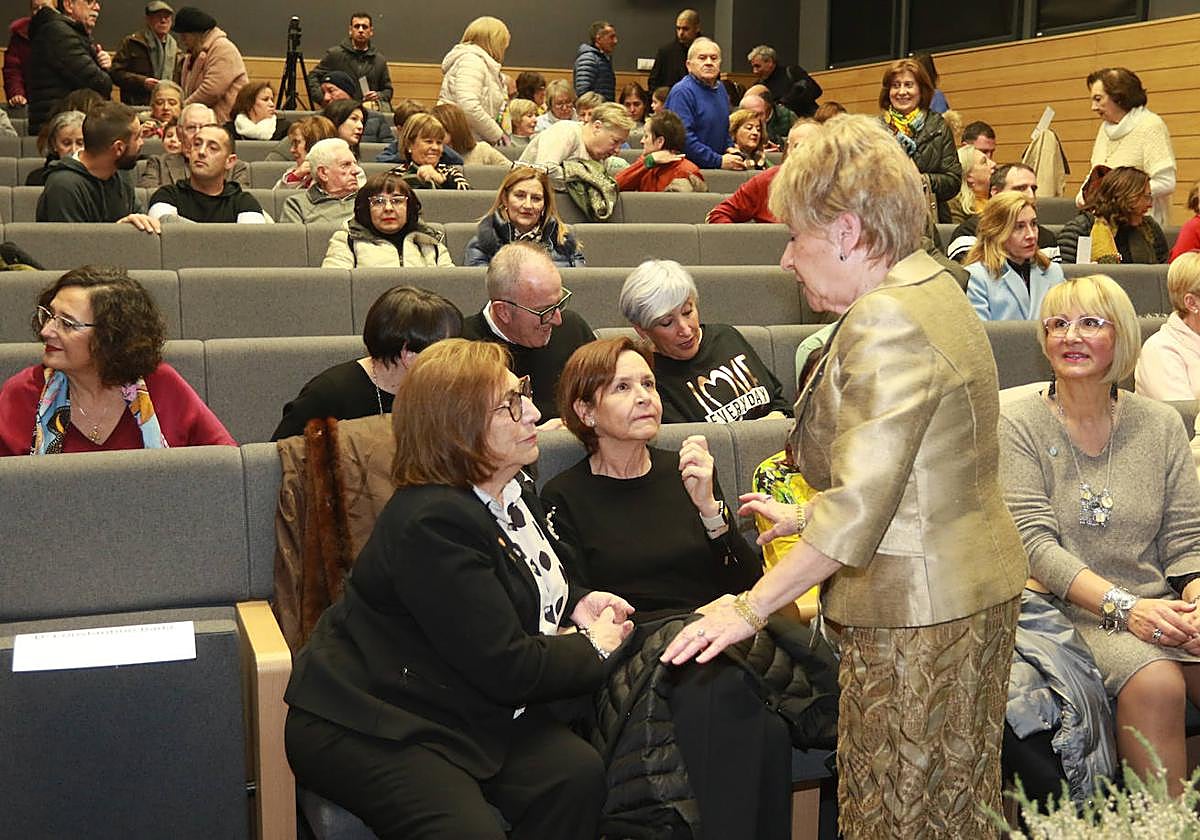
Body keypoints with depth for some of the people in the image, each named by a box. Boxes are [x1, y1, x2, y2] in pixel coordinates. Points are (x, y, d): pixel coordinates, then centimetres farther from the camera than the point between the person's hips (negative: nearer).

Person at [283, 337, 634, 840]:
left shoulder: (513, 492, 8)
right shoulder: (431, 524, -23)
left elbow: (533, 581, 29)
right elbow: (507, 667, -24)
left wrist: (576, 604, 6)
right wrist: (595, 651, -7)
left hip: (469, 711, 8)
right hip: (372, 730, -8)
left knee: (578, 773, -18)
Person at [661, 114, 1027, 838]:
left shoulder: (886, 321, -20)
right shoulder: (931, 288, 11)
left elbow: (860, 507, -26)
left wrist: (751, 608, -21)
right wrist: (806, 517, 24)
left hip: (919, 609, -10)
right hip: (971, 588, 10)